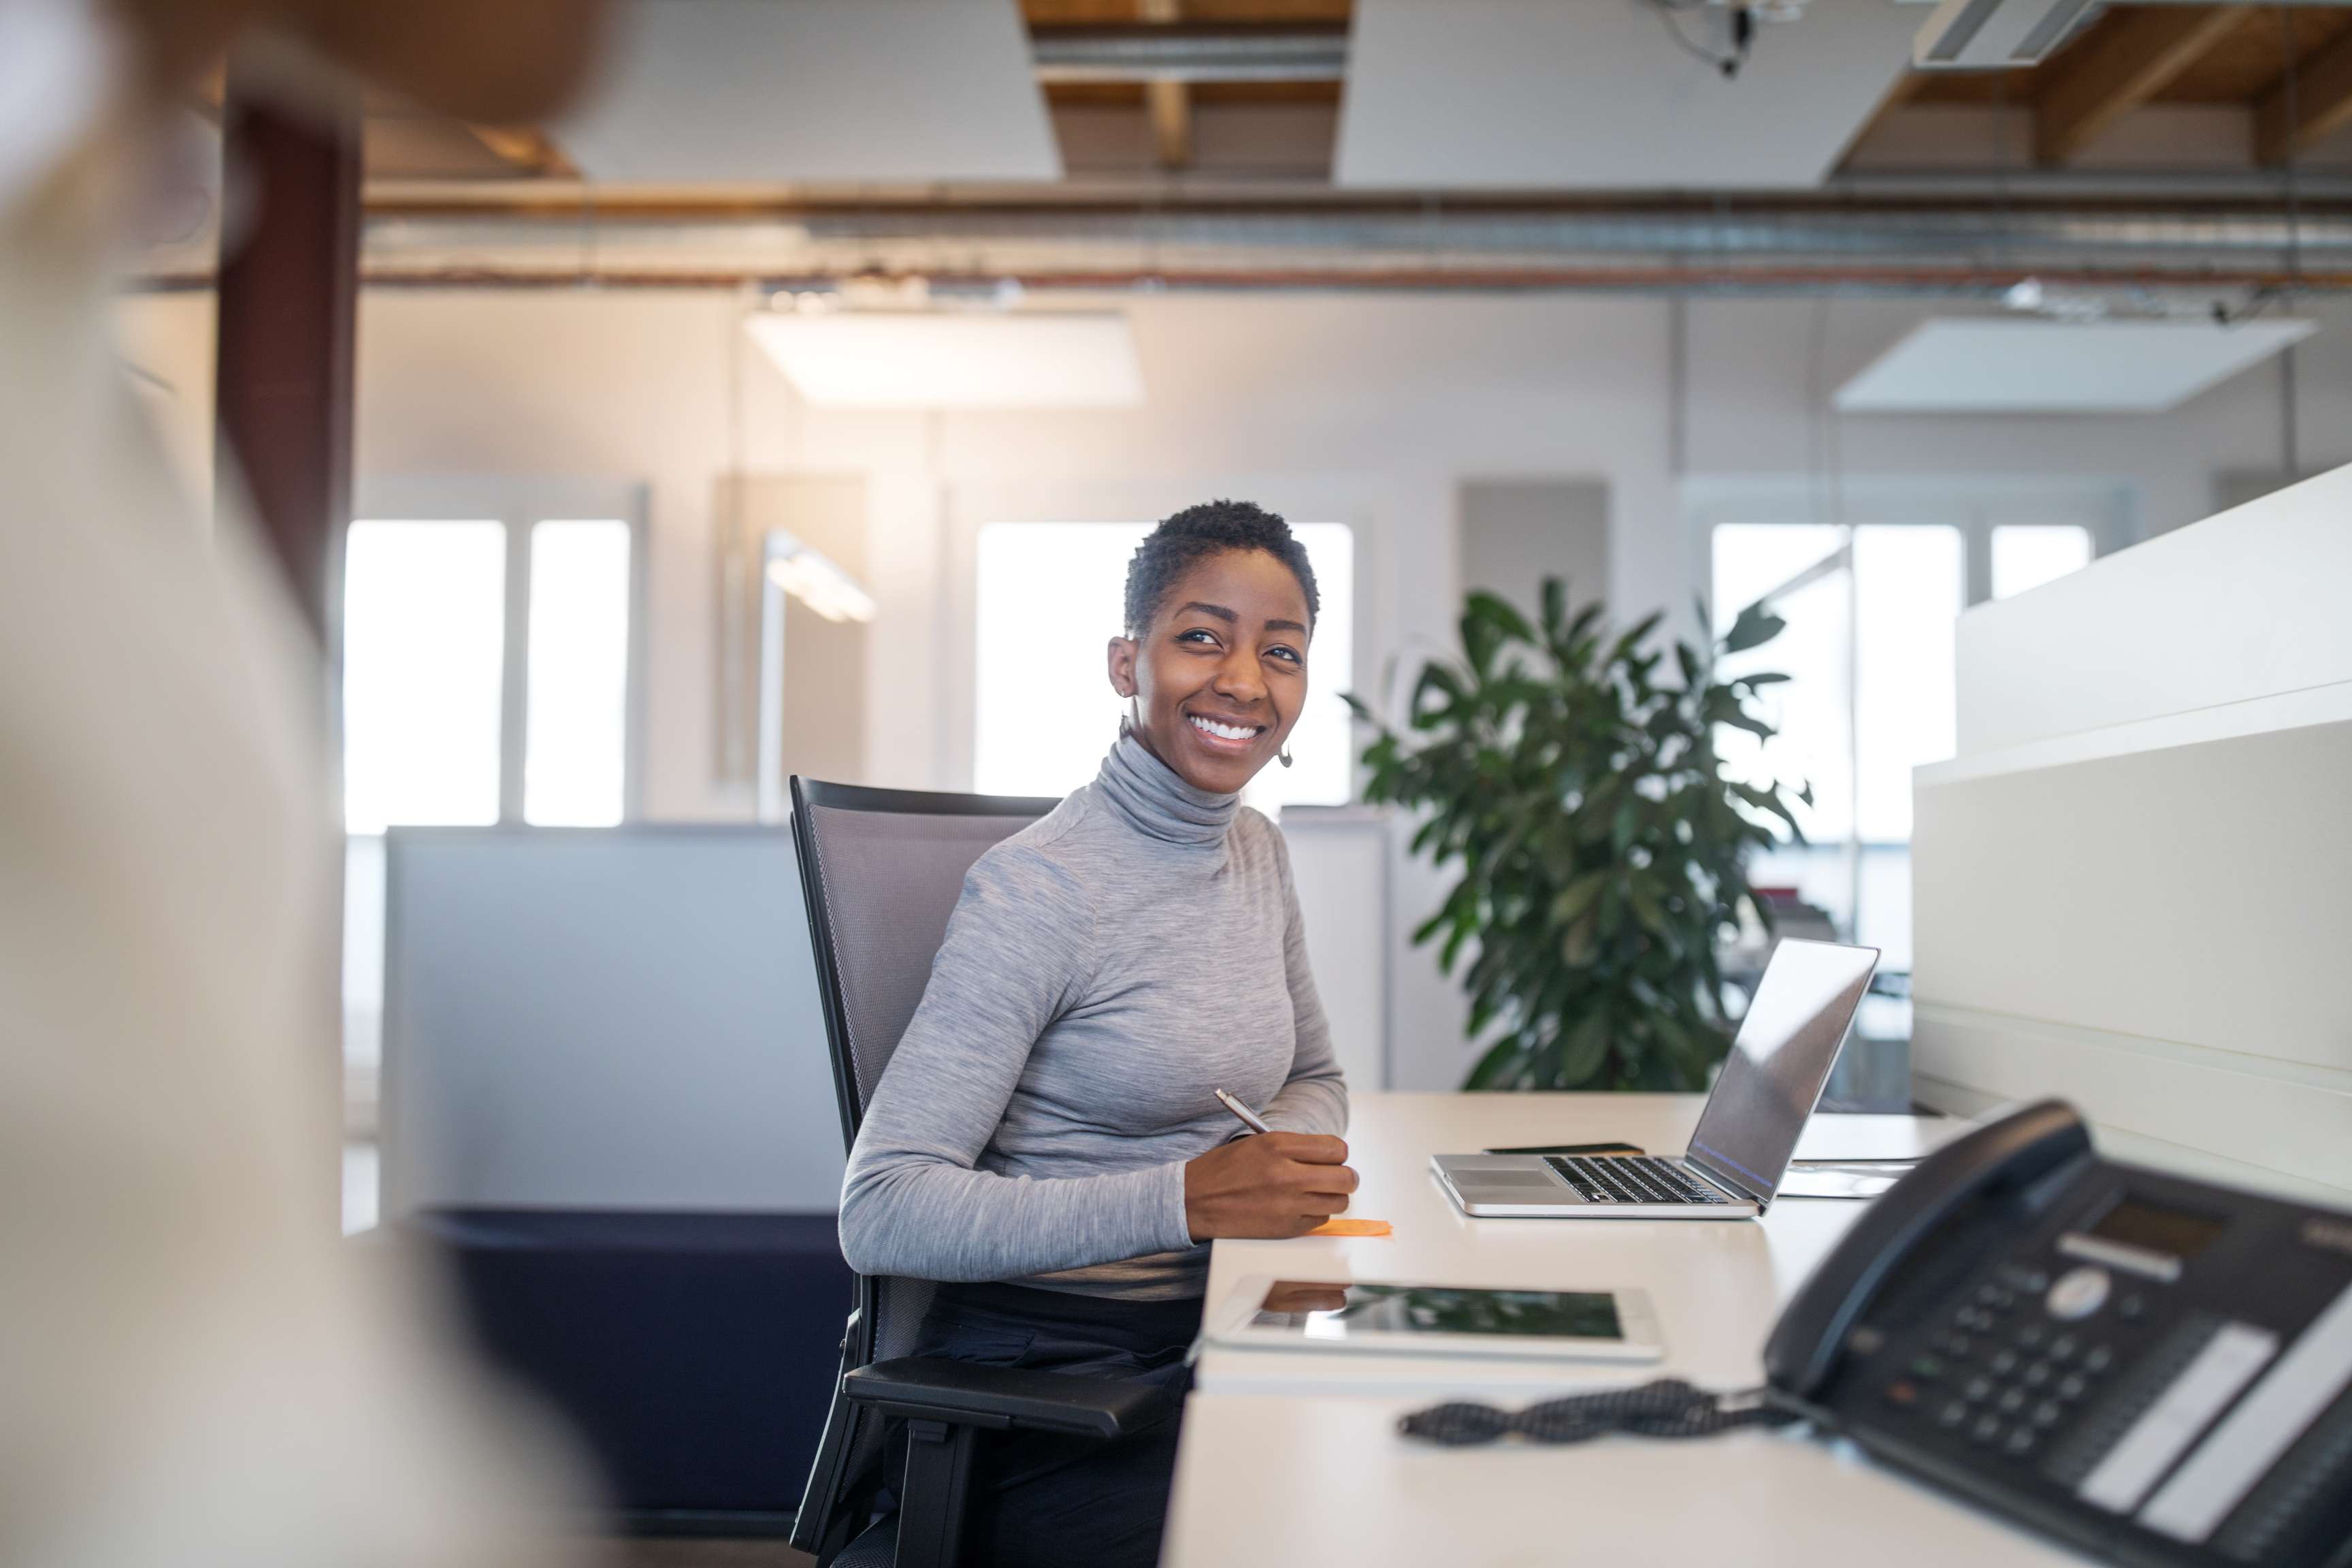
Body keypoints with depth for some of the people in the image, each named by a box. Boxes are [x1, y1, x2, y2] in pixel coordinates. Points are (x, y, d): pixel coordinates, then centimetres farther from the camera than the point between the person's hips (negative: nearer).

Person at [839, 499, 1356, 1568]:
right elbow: (881, 1213, -21)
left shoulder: (1256, 852, 8)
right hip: (1047, 1379, -7)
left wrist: (1283, 1158, -3)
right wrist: (1185, 1199, -27)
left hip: (1204, 1349, 7)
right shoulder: (1034, 890, -17)